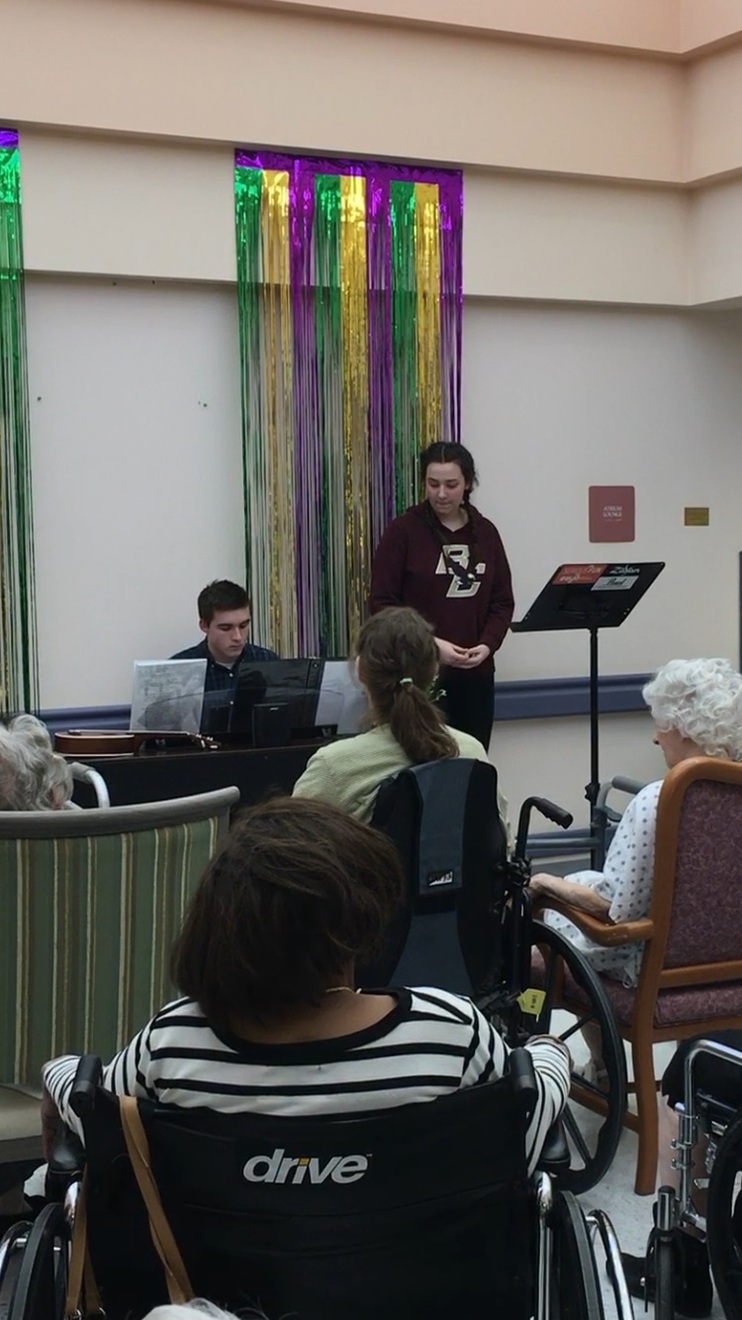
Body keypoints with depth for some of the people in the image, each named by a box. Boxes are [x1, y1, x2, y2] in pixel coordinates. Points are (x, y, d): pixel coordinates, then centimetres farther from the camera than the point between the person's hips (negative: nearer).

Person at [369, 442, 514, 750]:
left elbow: (502, 601, 9)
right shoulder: (403, 531, -4)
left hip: (475, 673, 4)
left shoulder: (485, 532, 8)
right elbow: (382, 603, -7)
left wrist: (487, 645, -9)